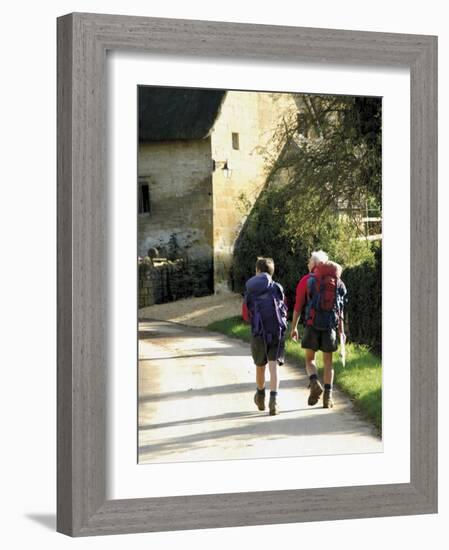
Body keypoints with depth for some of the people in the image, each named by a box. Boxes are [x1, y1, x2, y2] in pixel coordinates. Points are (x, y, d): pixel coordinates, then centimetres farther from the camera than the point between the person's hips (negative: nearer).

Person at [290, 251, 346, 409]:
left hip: (312, 325, -2)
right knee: (328, 362, 9)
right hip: (330, 326, 2)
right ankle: (328, 396, 5)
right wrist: (341, 330, 11)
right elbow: (340, 309, 7)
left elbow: (298, 306, -2)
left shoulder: (306, 280, 0)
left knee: (310, 359, 11)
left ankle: (314, 383, -16)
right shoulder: (337, 282, 8)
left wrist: (294, 327, 5)